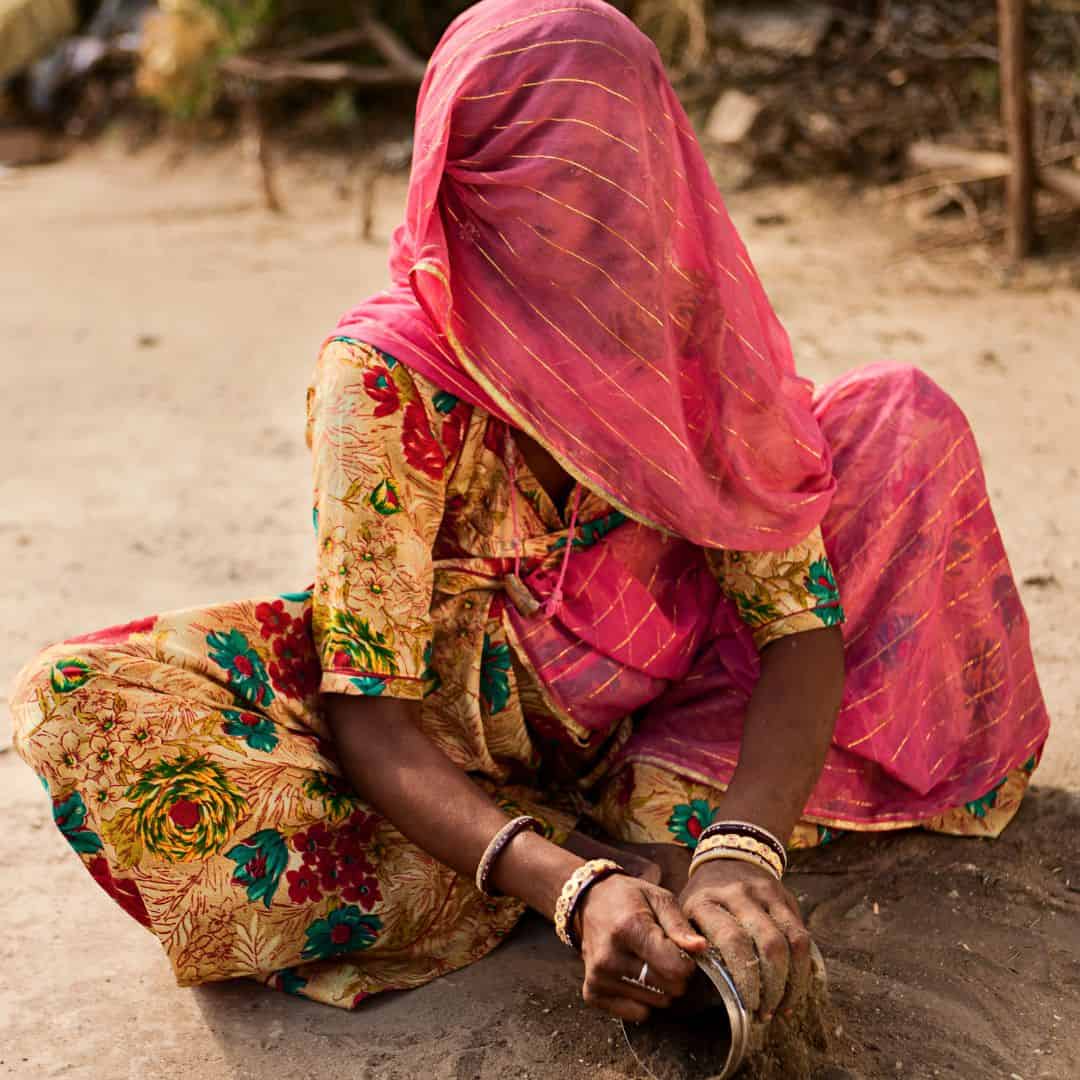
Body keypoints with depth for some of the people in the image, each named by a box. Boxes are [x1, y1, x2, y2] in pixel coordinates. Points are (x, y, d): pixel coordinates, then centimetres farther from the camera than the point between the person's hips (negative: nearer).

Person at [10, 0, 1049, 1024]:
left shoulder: (696, 328, -16)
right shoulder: (382, 376, -25)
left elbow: (802, 615, -20)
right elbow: (368, 718, -29)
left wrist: (742, 846, -39)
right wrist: (573, 889, -46)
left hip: (659, 708, 3)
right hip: (447, 741, -2)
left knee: (902, 421, -7)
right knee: (81, 704, -28)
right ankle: (614, 853, -25)